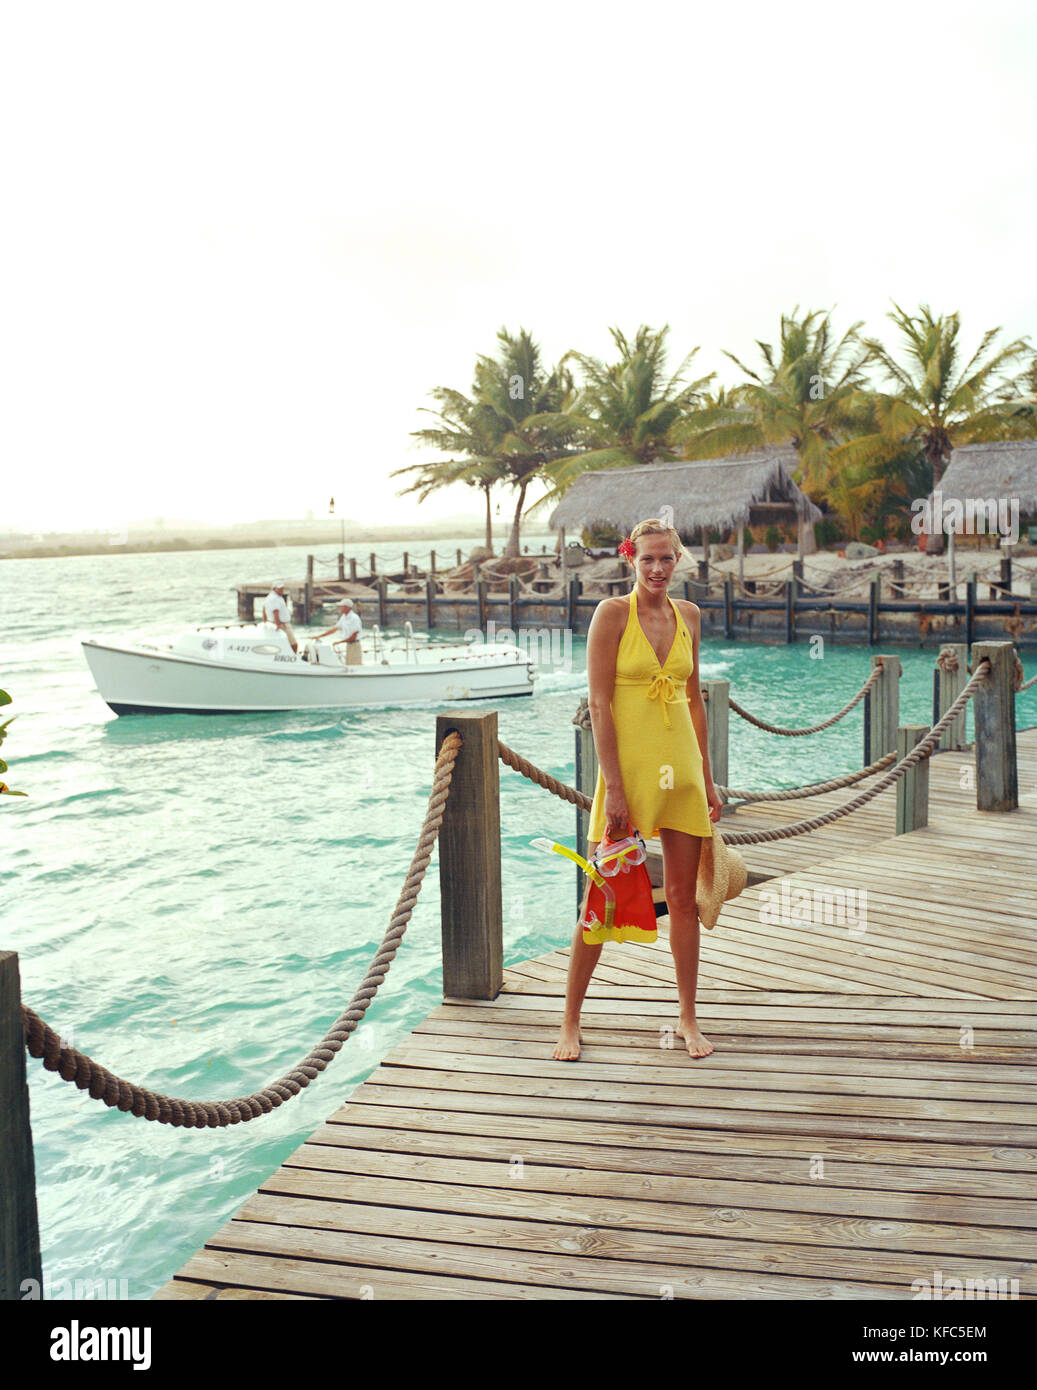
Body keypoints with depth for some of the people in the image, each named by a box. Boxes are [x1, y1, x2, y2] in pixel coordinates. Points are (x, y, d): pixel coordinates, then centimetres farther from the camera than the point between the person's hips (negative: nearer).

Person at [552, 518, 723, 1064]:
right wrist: (614, 787, -16)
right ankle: (571, 1020, 16)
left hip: (681, 767, 5)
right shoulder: (613, 612, -7)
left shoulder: (688, 614, 9)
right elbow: (599, 703, -11)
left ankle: (687, 1017, 25)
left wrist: (707, 777, 14)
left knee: (683, 896, 10)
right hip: (628, 766, -4)